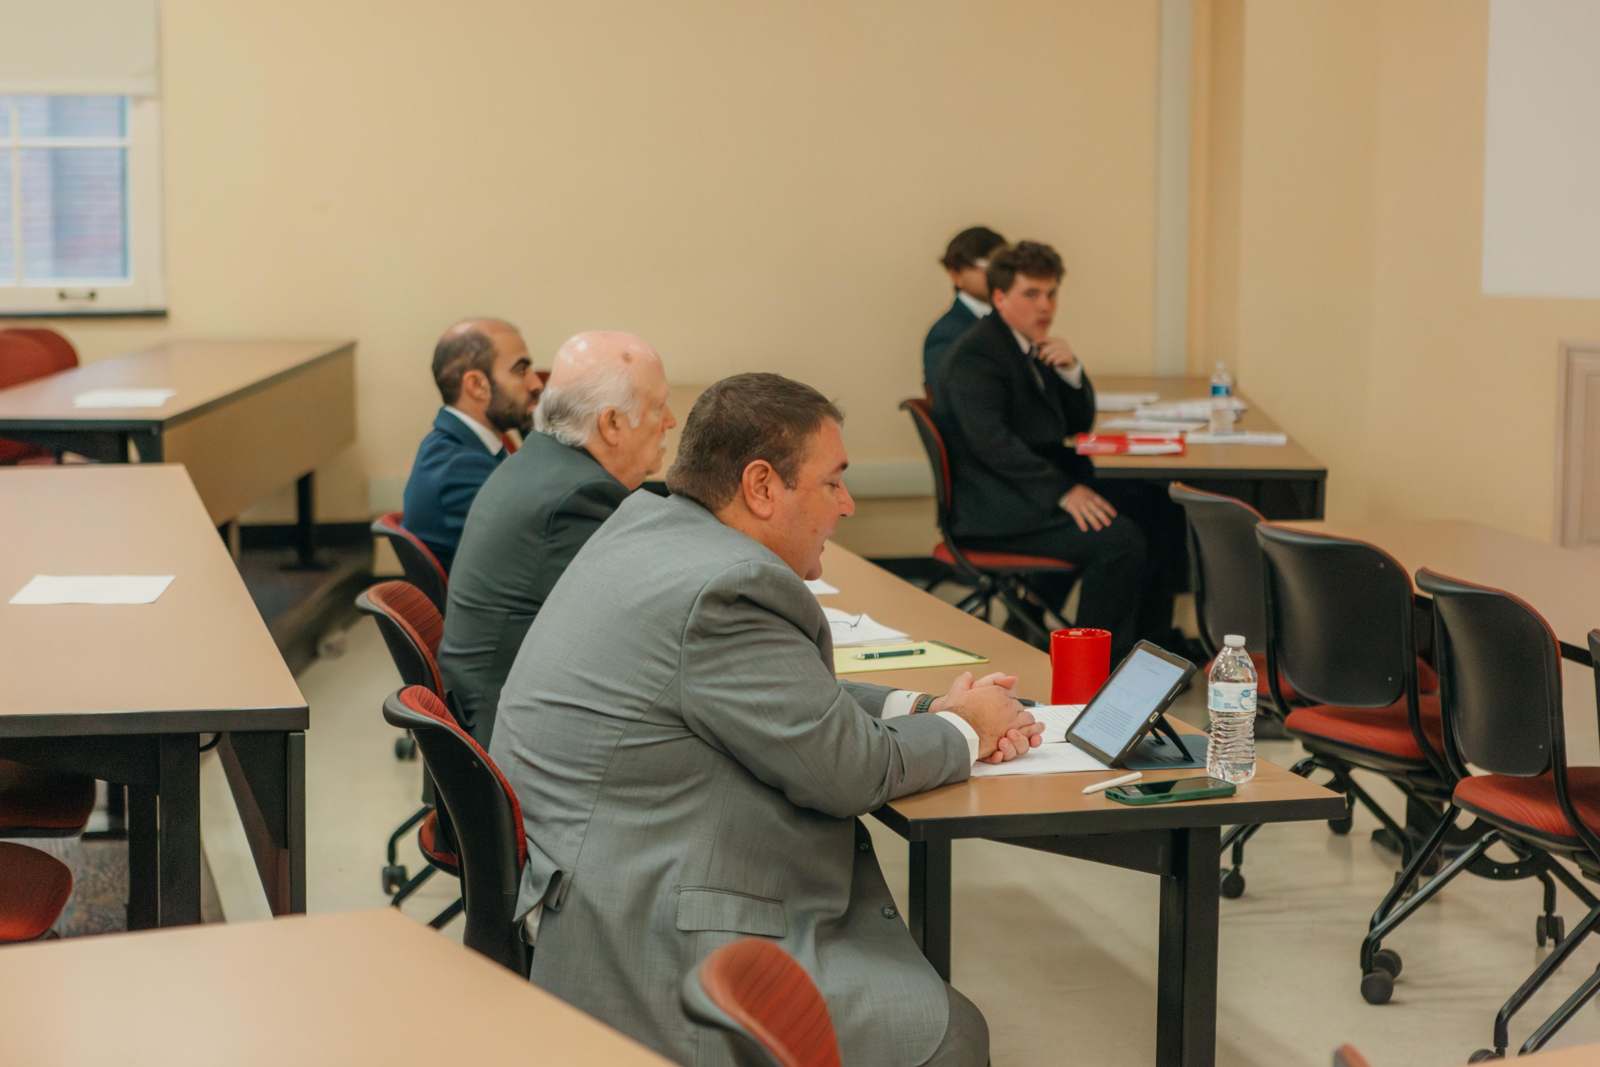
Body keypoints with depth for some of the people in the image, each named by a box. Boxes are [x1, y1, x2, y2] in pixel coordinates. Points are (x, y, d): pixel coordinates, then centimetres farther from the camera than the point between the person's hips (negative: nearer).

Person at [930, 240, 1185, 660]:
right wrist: (1063, 491, -28)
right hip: (993, 509, -10)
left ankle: (1153, 640, 9)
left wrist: (1072, 370, -3)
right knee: (1119, 539, -26)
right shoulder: (977, 353, -13)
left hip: (1037, 487, 10)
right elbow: (991, 441, -24)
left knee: (1164, 514, 0)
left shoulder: (1034, 347, 16)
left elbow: (1079, 424, 17)